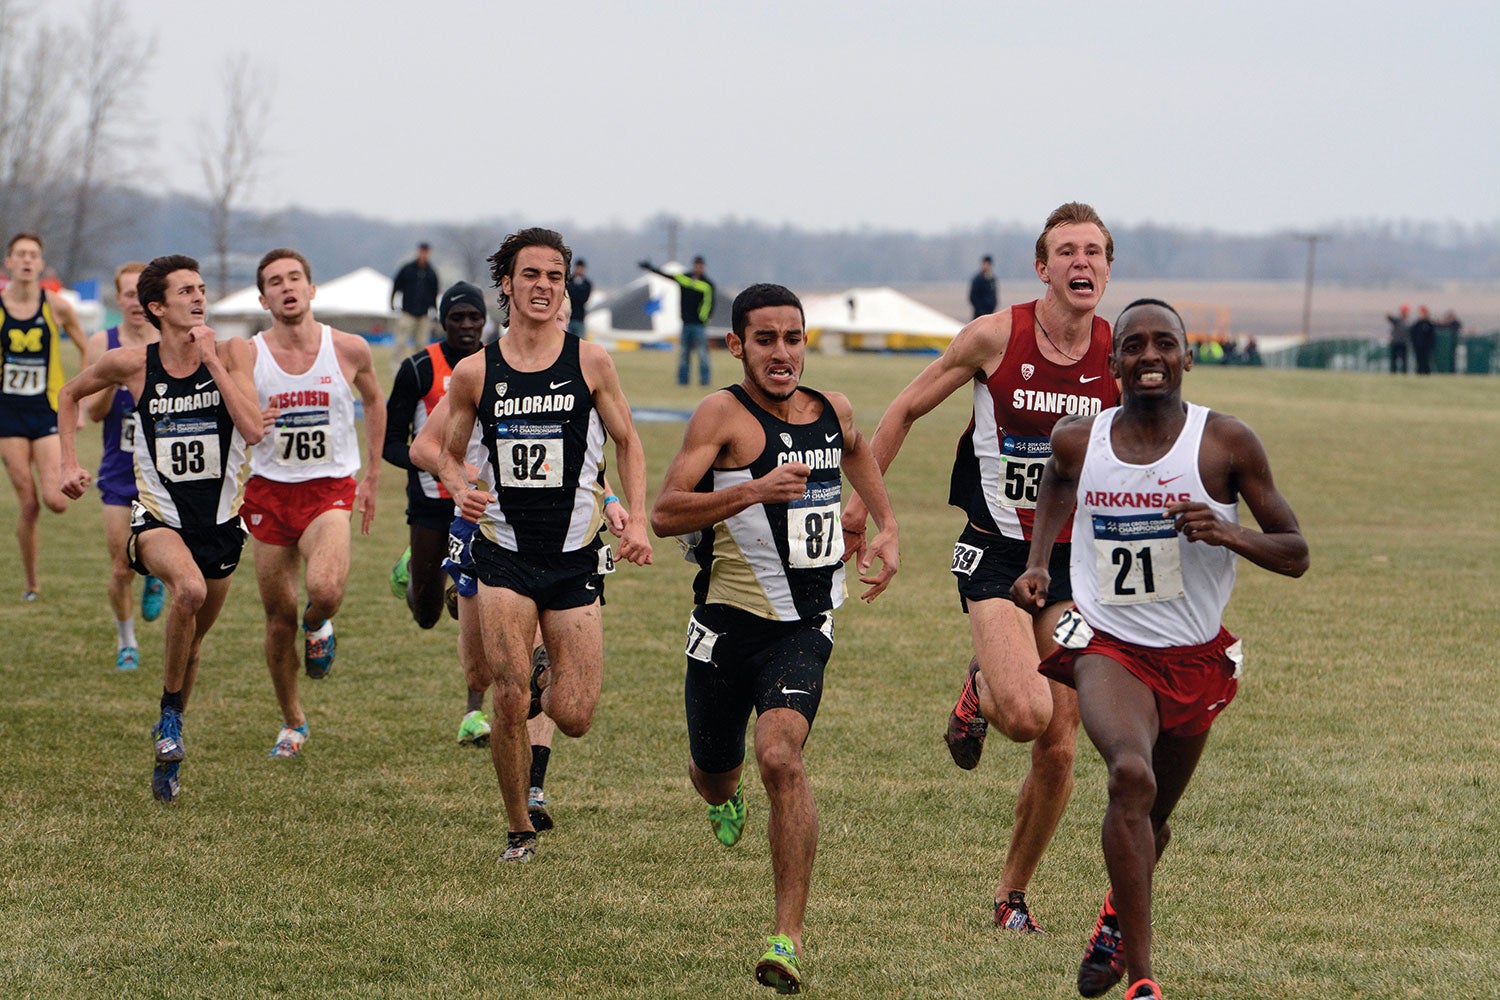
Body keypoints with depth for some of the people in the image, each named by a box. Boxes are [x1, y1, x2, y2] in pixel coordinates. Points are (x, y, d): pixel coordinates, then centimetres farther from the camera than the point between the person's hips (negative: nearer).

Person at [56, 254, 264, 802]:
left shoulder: (232, 353, -9)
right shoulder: (132, 363, -7)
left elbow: (252, 429, -22)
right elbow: (69, 395, 12)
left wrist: (212, 360, -21)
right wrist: (69, 463, 4)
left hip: (220, 517, 2)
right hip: (158, 514, -2)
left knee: (190, 640, 15)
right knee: (189, 588, -33)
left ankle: (167, 759, 36)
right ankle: (170, 713, -13)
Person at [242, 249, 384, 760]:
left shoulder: (349, 350, -4)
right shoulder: (245, 358, -6)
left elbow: (374, 402, 16)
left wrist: (372, 475, 16)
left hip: (330, 489, -1)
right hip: (269, 491, 1)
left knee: (325, 590, -28)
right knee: (278, 619, 6)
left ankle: (317, 624, 11)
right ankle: (292, 722, 27)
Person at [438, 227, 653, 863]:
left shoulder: (590, 363, -1)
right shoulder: (474, 373, 0)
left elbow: (627, 443, 10)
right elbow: (449, 452, 12)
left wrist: (637, 521, -3)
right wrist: (461, 488, -10)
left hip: (574, 554, 0)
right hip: (504, 551, 0)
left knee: (574, 717, -3)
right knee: (510, 699, -13)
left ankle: (550, 685, 35)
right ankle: (519, 830, 7)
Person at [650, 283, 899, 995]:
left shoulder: (832, 412, 5)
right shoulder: (724, 413, -11)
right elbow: (664, 514, -21)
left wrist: (886, 528, 23)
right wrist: (753, 490, -32)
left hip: (804, 627, 1)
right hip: (728, 622, -1)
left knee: (781, 757, -22)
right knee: (713, 773, 17)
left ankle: (788, 938, -22)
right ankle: (723, 799, 58)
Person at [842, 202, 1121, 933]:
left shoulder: (1120, 356, -3)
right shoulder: (995, 337, -9)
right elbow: (908, 408, 4)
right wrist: (863, 500, 6)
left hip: (1074, 557, 3)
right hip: (996, 554, -3)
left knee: (1058, 749, 1)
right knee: (1025, 715, -23)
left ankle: (1013, 894, 21)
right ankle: (980, 693, 15)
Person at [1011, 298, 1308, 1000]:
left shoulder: (1227, 443, -11)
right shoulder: (1077, 440, -4)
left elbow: (1295, 555, -7)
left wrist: (1229, 533, -26)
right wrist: (1037, 564, 10)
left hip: (1195, 659, 1)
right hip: (1109, 646, -1)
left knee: (1151, 817, 19)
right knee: (1132, 776, -30)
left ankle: (1117, 916, 55)